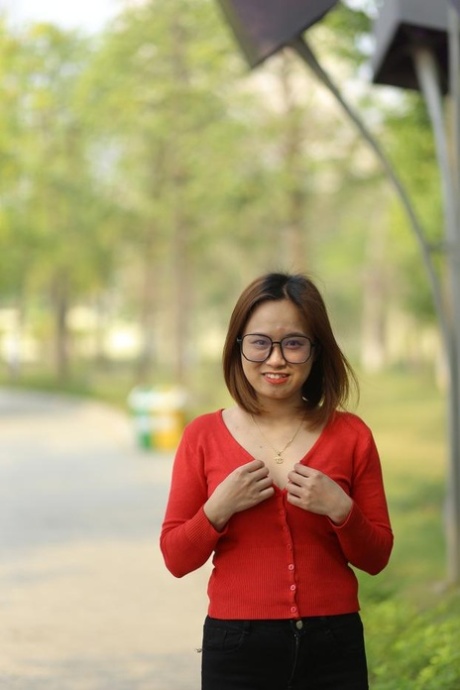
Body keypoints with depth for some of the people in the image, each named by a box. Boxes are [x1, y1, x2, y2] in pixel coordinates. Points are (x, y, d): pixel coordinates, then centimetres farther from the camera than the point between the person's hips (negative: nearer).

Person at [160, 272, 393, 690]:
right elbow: (176, 559, 0)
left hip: (333, 646, 1)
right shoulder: (204, 435, -2)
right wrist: (218, 509, -15)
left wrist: (341, 510, -13)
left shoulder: (350, 435, -1)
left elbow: (376, 558, 3)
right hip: (237, 647, 0)